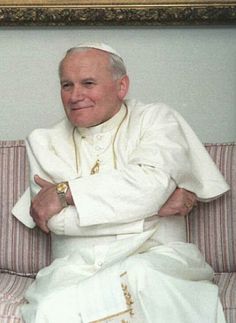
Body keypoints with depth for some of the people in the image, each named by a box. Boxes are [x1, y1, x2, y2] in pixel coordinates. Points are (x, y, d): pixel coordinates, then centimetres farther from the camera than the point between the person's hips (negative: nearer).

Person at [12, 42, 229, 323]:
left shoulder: (155, 118, 13)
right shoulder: (44, 141, 15)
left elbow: (153, 182, -8)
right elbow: (58, 221, -1)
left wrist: (65, 192, -6)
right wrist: (154, 205, -6)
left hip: (154, 256, 1)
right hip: (76, 265, 0)